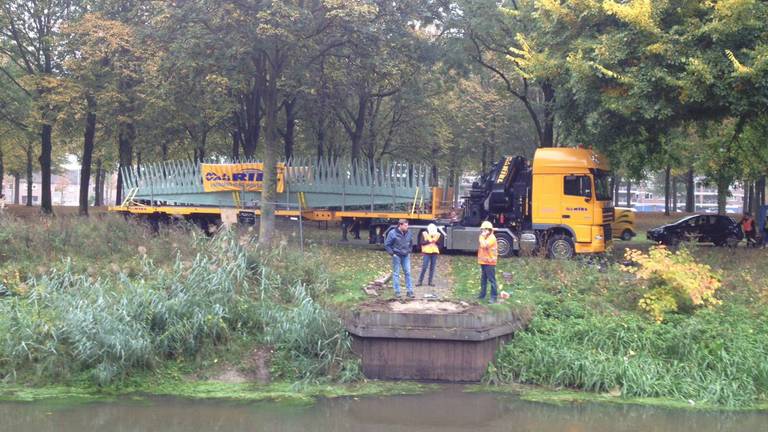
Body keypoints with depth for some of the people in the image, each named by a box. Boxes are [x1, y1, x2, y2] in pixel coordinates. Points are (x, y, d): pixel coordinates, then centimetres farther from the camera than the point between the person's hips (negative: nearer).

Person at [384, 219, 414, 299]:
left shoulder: (409, 234, 4)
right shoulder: (393, 233, -11)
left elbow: (411, 244, 22)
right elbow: (387, 244, -6)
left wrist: (409, 252, 11)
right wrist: (392, 253, -9)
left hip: (406, 256, 4)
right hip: (397, 256, -4)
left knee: (408, 273, 2)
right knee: (396, 273, 1)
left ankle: (410, 291, 6)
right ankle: (397, 292, 7)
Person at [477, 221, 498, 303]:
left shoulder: (492, 238, -11)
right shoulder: (485, 238, 19)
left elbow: (484, 245, -24)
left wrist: (482, 237, -16)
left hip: (490, 262, -10)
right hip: (483, 262, 10)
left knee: (492, 280, -8)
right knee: (483, 279, 14)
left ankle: (493, 297, -7)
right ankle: (482, 295, 22)